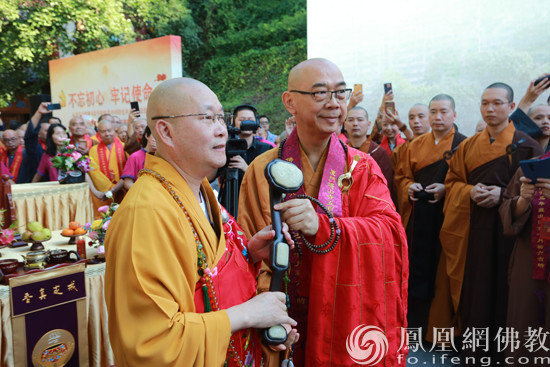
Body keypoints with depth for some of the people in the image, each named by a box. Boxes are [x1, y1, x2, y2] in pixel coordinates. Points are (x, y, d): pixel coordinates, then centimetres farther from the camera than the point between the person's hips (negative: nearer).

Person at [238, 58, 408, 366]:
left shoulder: (363, 168, -3)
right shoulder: (263, 170, -7)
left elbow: (390, 231, -16)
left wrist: (323, 225, -32)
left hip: (349, 321, 1)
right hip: (287, 327, -1)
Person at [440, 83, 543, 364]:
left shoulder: (526, 145, 1)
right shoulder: (468, 146, 11)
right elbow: (452, 181, 11)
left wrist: (503, 195, -16)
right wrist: (470, 192, -9)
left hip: (507, 229, -2)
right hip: (472, 229, 3)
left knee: (502, 288, 2)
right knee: (473, 288, 6)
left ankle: (500, 351, 19)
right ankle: (472, 351, 21)